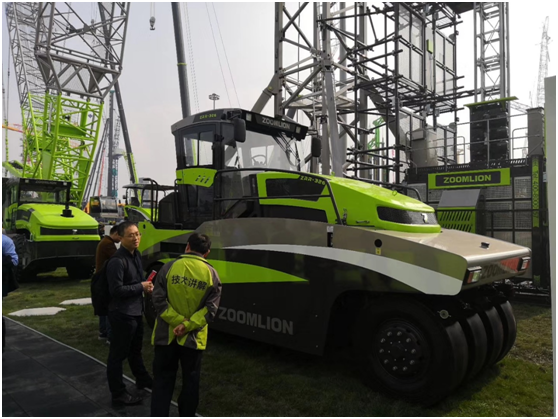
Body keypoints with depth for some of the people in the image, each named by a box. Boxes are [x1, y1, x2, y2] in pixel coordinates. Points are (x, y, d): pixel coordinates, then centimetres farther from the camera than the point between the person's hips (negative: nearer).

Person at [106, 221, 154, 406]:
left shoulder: (136, 255, 5)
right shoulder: (117, 261, -23)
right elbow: (116, 290, -25)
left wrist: (146, 285, 2)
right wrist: (141, 287, -18)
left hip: (136, 311, 10)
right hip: (122, 314, -10)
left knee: (135, 349, 27)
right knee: (118, 354, 6)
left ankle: (142, 379, 45)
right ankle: (118, 394, 20)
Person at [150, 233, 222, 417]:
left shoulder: (169, 267, -6)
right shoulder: (212, 274, -5)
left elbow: (158, 299, -11)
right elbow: (211, 308, -10)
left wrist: (177, 321, -10)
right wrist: (188, 325, -12)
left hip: (166, 334, 0)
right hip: (193, 337, 1)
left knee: (162, 380, 12)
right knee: (190, 380, 17)